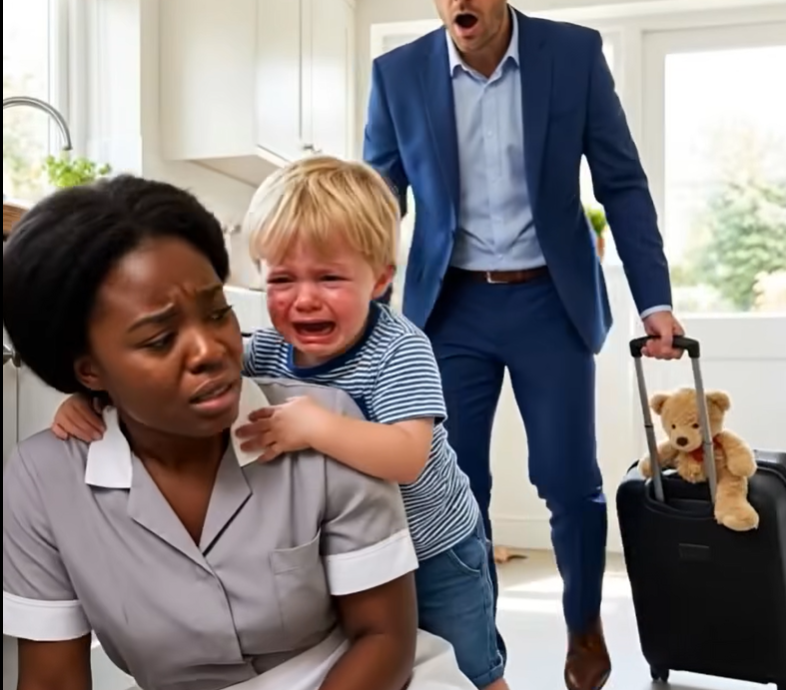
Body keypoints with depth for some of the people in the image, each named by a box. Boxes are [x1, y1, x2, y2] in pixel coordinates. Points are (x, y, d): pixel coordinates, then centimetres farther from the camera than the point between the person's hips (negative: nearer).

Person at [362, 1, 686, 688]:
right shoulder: (398, 73, -1)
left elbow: (623, 184, 0)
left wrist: (655, 299, -6)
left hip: (551, 301, 0)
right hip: (451, 307, 1)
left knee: (570, 479, 5)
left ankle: (585, 625, 34)